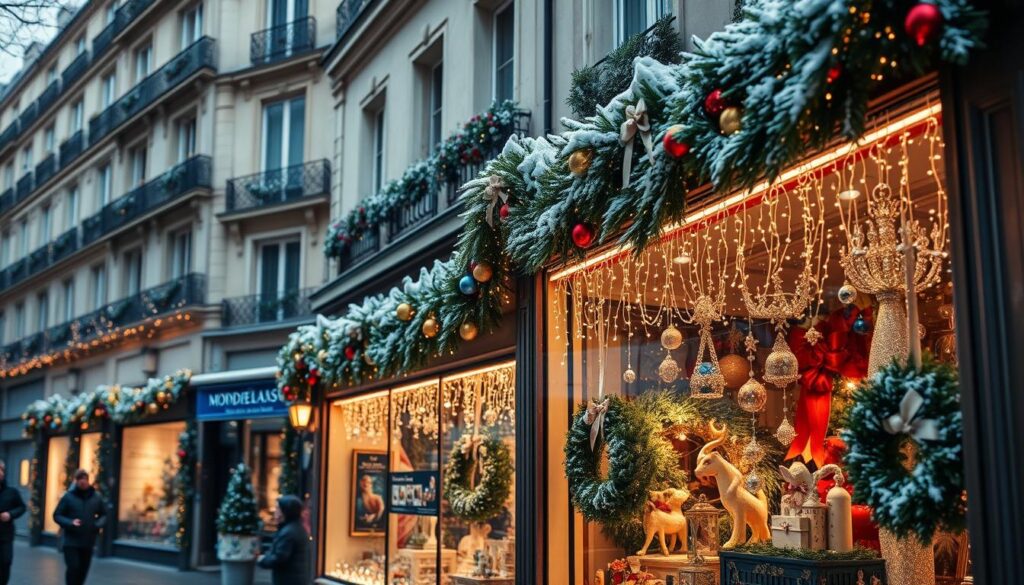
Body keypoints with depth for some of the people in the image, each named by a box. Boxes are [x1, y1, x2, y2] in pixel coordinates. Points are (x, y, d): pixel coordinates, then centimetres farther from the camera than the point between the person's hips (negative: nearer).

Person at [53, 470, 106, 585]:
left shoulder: (96, 497, 4)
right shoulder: (68, 497, -5)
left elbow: (103, 515, 15)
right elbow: (57, 516, -2)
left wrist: (98, 524, -6)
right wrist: (70, 523, -19)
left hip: (88, 542, 3)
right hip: (71, 541, -3)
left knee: (83, 571, 9)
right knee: (73, 568, -13)